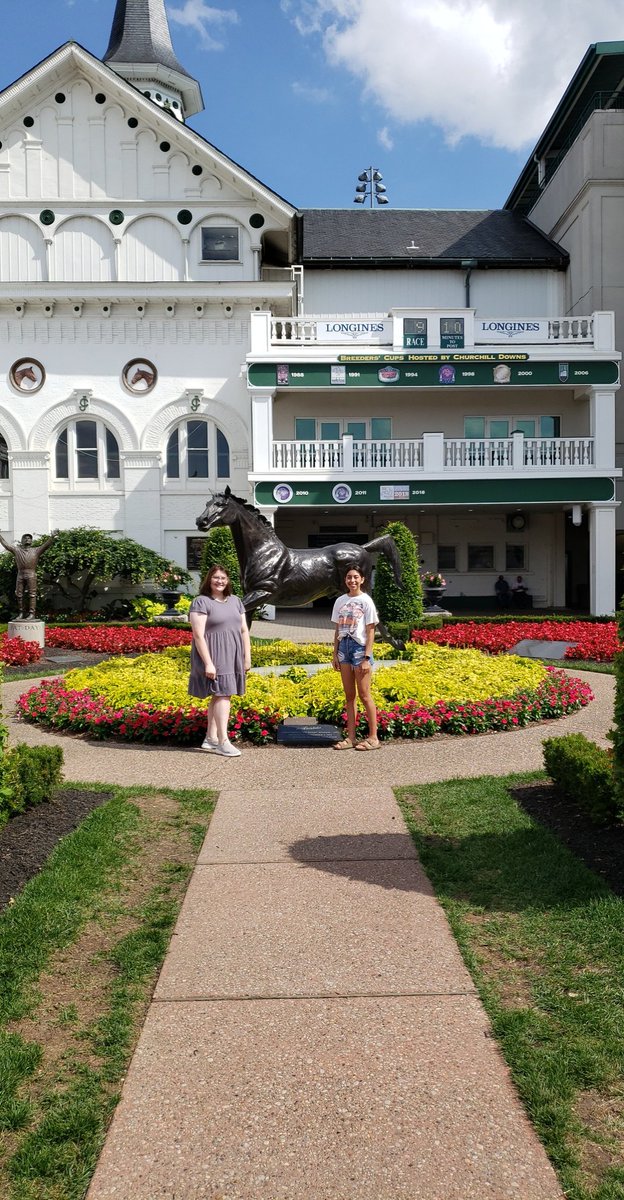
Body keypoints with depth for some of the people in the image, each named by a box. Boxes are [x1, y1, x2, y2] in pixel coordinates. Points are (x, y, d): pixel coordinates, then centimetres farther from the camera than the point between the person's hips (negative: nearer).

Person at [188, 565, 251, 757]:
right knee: (222, 694, -10)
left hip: (233, 656, 7)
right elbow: (198, 635, -14)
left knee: (219, 696, 11)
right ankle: (223, 741, -6)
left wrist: (247, 656, 9)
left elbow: (244, 630, 15)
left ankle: (210, 739, 19)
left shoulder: (235, 601, 13)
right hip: (214, 656, -7)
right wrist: (208, 663, -19)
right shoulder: (201, 602, -7)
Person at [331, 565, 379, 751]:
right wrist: (335, 654, 8)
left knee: (364, 695, -3)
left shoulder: (365, 601, -5)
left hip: (360, 647, -5)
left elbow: (370, 632, -7)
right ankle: (350, 737, 13)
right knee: (349, 695, 8)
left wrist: (366, 658, -12)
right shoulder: (340, 601, 9)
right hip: (344, 647, 5)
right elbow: (337, 630, 13)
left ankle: (373, 737, 5)